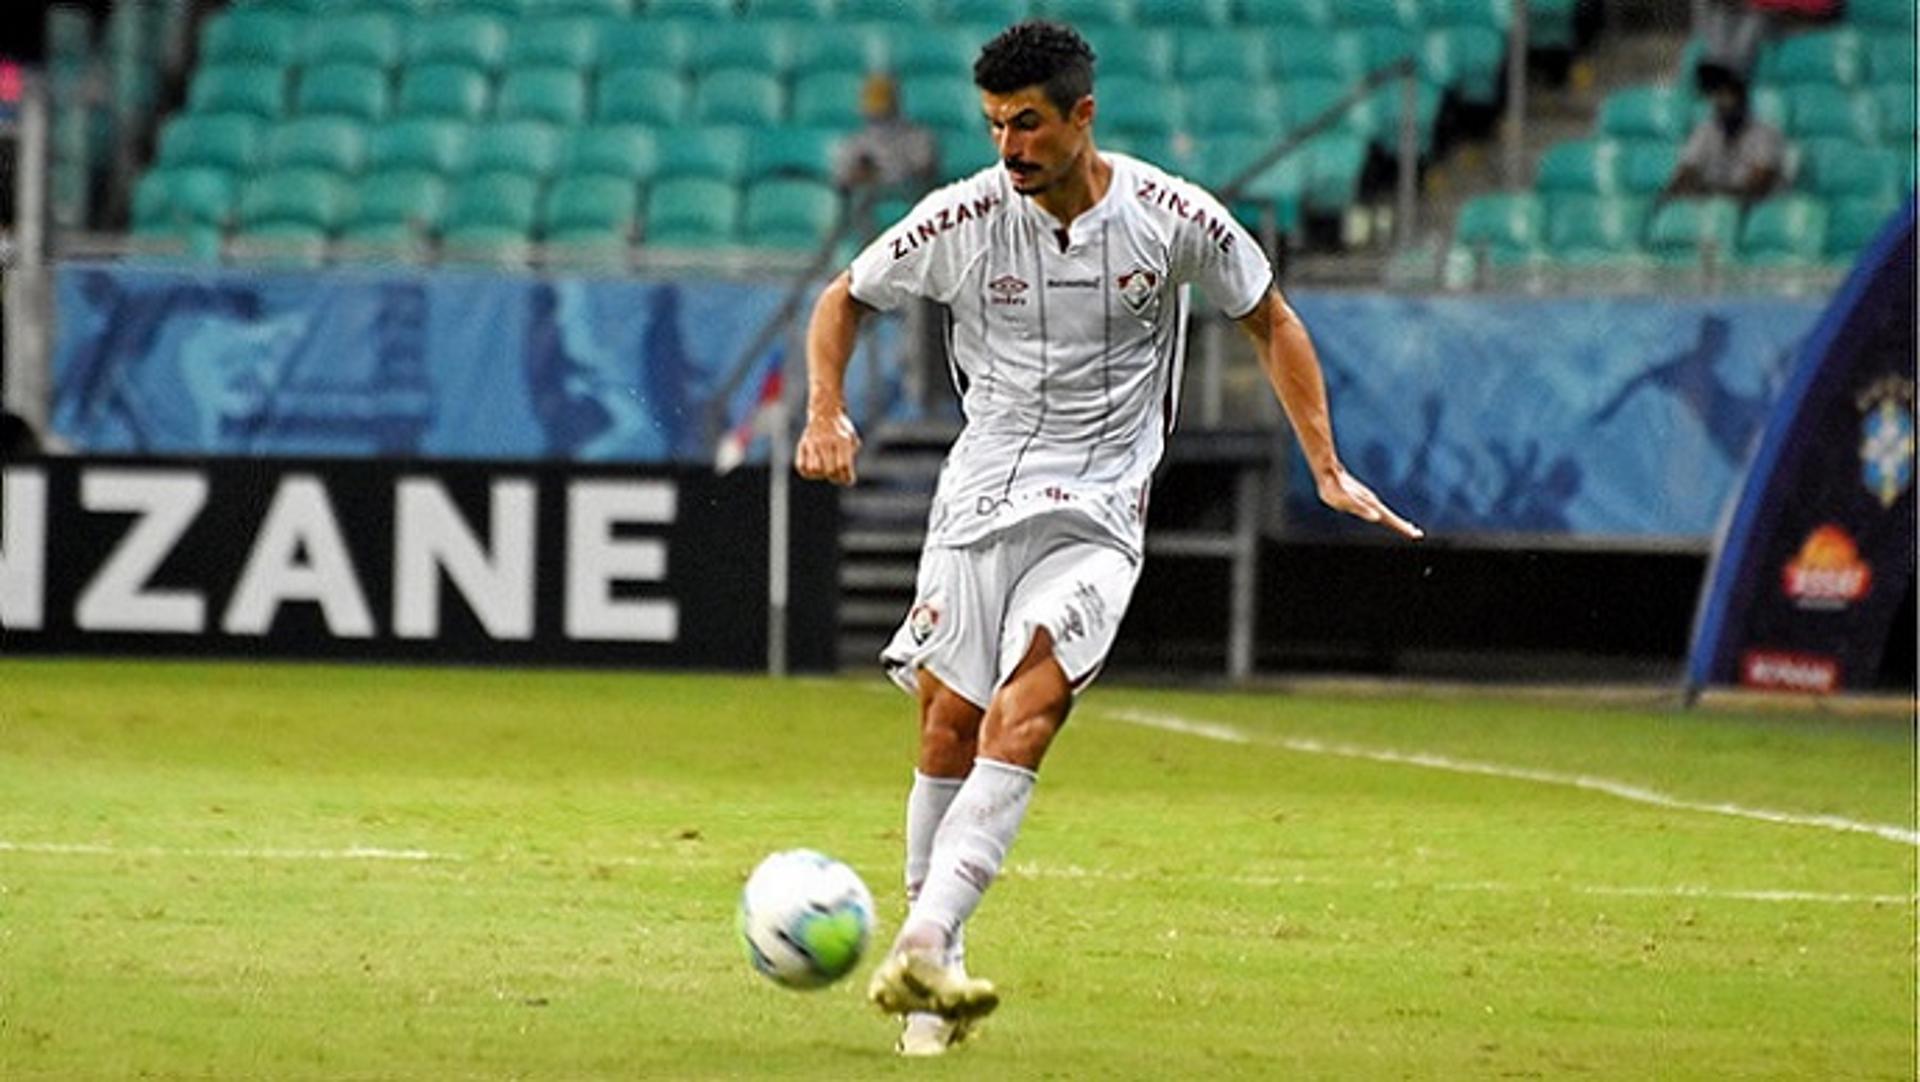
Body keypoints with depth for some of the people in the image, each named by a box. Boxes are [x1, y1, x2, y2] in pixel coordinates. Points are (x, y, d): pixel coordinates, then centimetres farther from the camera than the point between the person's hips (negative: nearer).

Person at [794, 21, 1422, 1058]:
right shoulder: (964, 217, -5)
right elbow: (843, 299, 11)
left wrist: (1328, 469, 6)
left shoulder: (1173, 217, -7)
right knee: (947, 732, -2)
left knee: (1022, 715, -22)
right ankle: (935, 987, 12)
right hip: (979, 496, 2)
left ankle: (923, 945, -31)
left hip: (1099, 511, -2)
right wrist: (825, 410, -7)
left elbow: (1269, 321, 10)